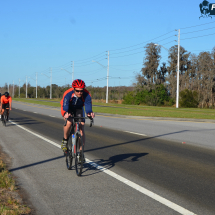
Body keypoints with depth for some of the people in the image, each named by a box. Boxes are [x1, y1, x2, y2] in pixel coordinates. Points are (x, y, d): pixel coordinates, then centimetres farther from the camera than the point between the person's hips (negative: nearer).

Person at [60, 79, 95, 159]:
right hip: (68, 108, -2)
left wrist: (90, 113, -62)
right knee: (68, 122, -31)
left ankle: (81, 151, 0)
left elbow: (88, 106, -39)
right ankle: (65, 140, -4)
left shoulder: (87, 95, -31)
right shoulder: (68, 94, -35)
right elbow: (64, 106, -45)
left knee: (81, 130, -9)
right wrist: (65, 114, -67)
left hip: (79, 109, 2)